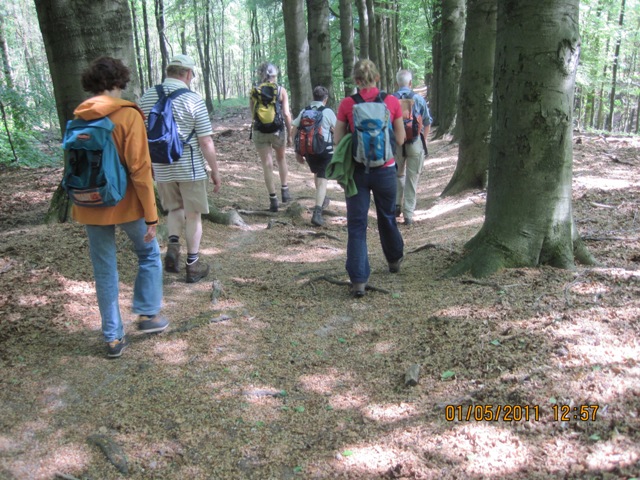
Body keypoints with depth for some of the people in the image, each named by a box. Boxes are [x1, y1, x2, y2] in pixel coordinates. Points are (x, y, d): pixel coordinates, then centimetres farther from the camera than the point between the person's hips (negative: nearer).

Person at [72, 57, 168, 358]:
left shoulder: (77, 118, 3)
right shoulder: (128, 115, -12)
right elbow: (139, 168, -17)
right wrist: (151, 215, -14)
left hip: (91, 208, 5)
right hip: (125, 204, -4)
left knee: (104, 272, 12)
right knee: (149, 255, 20)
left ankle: (113, 338, 19)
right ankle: (148, 314, 22)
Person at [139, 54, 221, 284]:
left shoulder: (147, 97, 3)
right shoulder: (193, 99, -11)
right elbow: (206, 142, -12)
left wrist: (150, 163, 22)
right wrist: (215, 170, -2)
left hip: (162, 168, 4)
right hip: (191, 168, -4)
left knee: (175, 209, 24)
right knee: (193, 214, 10)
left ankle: (173, 245, 1)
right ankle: (193, 265, 17)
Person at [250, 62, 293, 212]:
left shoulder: (254, 91, 1)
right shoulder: (281, 90, -3)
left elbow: (252, 114, 4)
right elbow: (286, 114, -7)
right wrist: (289, 135, 0)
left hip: (259, 131, 0)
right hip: (278, 130, 0)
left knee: (267, 165, 5)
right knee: (281, 158, 25)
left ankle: (273, 200, 6)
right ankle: (284, 190, 21)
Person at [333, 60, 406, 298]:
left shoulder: (347, 104, -6)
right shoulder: (392, 102, -5)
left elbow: (337, 140, 0)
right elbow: (400, 139, 1)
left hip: (357, 170, -1)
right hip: (385, 170, 1)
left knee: (356, 225, 4)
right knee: (387, 217, 22)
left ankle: (358, 280, -1)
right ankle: (395, 259, 44)